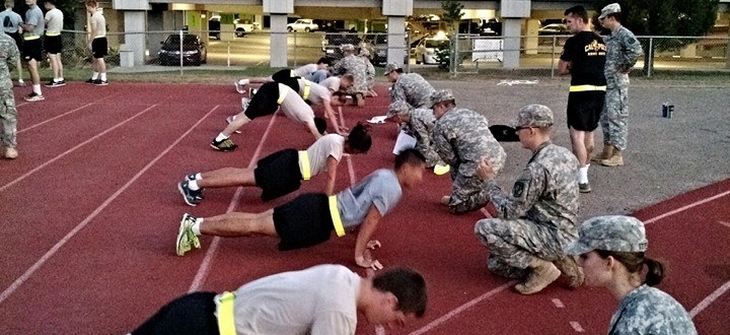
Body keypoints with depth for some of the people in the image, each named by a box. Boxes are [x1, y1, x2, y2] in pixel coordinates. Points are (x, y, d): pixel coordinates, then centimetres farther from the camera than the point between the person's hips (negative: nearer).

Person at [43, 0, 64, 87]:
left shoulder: (49, 13, -17)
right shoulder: (60, 12, 8)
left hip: (50, 37, -8)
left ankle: (55, 80, -6)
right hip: (58, 36, 8)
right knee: (58, 59, 11)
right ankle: (61, 79, 13)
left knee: (53, 59, -6)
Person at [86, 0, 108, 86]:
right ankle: (94, 78, 25)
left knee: (99, 59, -6)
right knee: (96, 60, 17)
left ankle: (104, 80, -5)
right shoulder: (100, 15, 14)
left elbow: (94, 31, -17)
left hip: (97, 40, -9)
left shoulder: (94, 17, -14)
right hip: (103, 38, 9)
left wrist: (90, 42, -13)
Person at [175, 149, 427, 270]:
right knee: (254, 226, -7)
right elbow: (371, 219, -17)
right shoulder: (392, 187, -14)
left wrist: (363, 239, 27)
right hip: (318, 217, -9)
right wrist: (359, 255, -12)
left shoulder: (384, 176, 16)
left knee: (256, 222, 7)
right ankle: (196, 226, -6)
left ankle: (196, 222, 8)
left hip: (322, 208, 9)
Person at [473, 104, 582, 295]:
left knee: (483, 229, -20)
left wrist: (489, 181, -7)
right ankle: (559, 260, 10)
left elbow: (508, 212, -19)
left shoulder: (537, 169, -25)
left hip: (554, 237, -10)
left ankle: (542, 267, -10)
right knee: (495, 264, 17)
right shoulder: (565, 154, 5)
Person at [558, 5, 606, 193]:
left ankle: (582, 181, -9)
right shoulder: (600, 41, 13)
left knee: (577, 134, -5)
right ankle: (582, 172, 29)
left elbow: (561, 70, -4)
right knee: (589, 134, 17)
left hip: (581, 91, -8)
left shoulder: (574, 41, -10)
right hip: (599, 90, 8)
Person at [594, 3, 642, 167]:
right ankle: (607, 151, 22)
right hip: (605, 83, 10)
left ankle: (617, 155, 0)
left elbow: (636, 50, -29)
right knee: (605, 117, 13)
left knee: (617, 117, -5)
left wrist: (624, 67, -19)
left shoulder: (624, 34, -13)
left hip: (617, 84, -10)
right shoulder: (609, 37, 15)